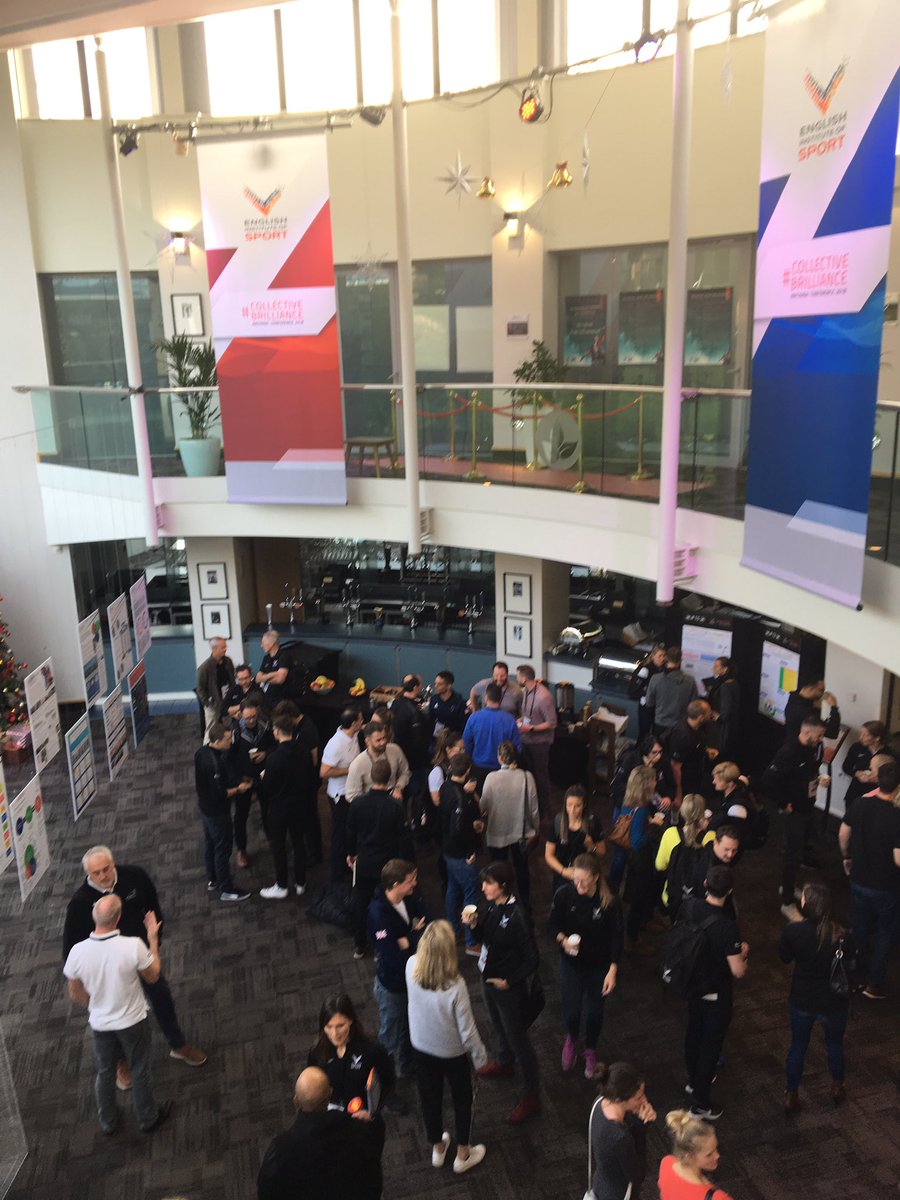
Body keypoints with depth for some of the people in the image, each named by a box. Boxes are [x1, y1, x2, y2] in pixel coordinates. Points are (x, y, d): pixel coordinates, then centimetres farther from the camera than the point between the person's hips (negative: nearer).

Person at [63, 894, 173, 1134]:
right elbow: (152, 977, -11)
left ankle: (108, 1122, 46)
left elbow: (75, 994, -6)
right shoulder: (133, 946, -31)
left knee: (105, 1073, 26)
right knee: (140, 1071, 21)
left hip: (99, 1023, 2)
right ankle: (148, 1118, 41)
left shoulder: (78, 951, -23)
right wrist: (153, 940, -4)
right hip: (133, 1021, -2)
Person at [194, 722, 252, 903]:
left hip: (205, 806, 9)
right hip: (217, 811, -9)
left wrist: (234, 781, 6)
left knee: (209, 844, 24)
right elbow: (220, 794, -30)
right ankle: (226, 890, 22)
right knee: (222, 849, 7)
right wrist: (238, 789, -15)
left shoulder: (201, 752, -5)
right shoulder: (215, 764, -34)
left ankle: (212, 880, 42)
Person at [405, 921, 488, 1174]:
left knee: (430, 1098, 27)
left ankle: (437, 1149, 50)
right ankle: (462, 1155, 44)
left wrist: (427, 935, -10)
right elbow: (467, 1029, -23)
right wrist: (480, 1055, -7)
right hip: (453, 1052, -3)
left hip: (422, 1047, 3)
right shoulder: (455, 985, -37)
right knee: (462, 1099, 25)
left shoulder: (411, 967, -27)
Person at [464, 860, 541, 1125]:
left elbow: (531, 960, -24)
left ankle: (531, 1097, 25)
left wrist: (509, 981, -16)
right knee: (499, 1026, 31)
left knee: (517, 1039, 8)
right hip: (488, 978, 8)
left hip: (509, 987, -7)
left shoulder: (517, 917, -32)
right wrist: (473, 924, -13)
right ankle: (504, 1062, 58)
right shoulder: (489, 905, -10)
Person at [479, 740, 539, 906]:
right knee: (522, 868, 23)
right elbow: (533, 807, -9)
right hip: (521, 831, 1)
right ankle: (525, 903, 36)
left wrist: (484, 824, 11)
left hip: (497, 832, -1)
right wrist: (535, 830, 6)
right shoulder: (526, 777, -16)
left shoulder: (491, 778, -19)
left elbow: (484, 807, -10)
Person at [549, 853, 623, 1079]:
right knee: (571, 1011, -2)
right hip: (571, 962, 0)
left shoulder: (610, 901, -23)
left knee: (595, 1012, 12)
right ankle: (571, 1038, 35)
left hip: (599, 965, 0)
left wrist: (612, 971, -16)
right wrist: (563, 940, -23)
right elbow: (554, 925, -4)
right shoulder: (563, 894, -20)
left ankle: (590, 1051, 44)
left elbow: (616, 938, -13)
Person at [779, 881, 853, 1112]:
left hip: (802, 1001, 1)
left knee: (797, 1046, 22)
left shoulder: (792, 931, -24)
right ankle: (837, 1088, 49)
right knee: (834, 1045, 27)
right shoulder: (839, 935, -28)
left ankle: (791, 1096, 35)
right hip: (833, 1003, 0)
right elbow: (849, 965, -11)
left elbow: (785, 957, -4)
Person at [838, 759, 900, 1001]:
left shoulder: (861, 804, -11)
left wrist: (847, 857, 19)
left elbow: (843, 833, 2)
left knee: (860, 930, 23)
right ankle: (874, 985, 26)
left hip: (858, 879, 5)